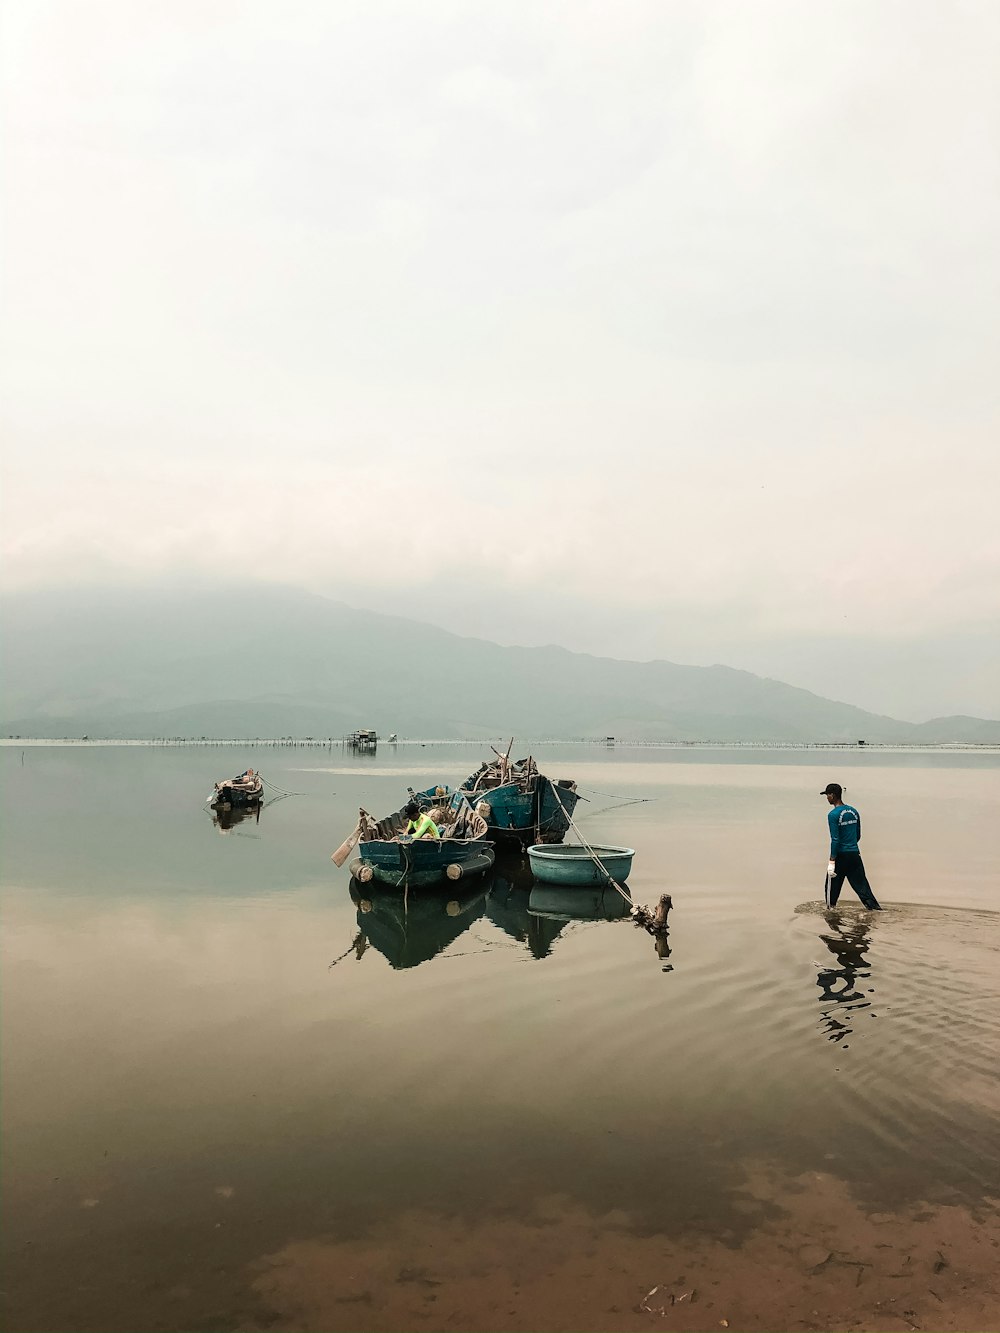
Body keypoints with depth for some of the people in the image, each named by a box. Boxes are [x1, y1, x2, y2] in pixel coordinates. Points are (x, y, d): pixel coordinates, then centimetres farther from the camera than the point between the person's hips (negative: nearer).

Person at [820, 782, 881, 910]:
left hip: (841, 856, -6)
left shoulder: (833, 815, -13)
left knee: (832, 888, 7)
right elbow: (858, 835, 16)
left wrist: (832, 862, -16)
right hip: (855, 854, 6)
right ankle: (876, 908, 2)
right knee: (862, 885, 7)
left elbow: (835, 840, -17)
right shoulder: (854, 811, 8)